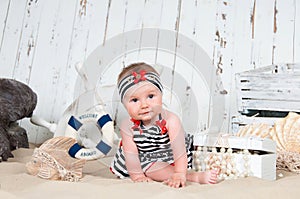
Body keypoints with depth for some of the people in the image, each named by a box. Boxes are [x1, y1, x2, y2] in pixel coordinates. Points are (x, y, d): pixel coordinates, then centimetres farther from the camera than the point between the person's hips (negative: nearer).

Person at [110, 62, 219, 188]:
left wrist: (180, 174, -31)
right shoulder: (127, 126, -24)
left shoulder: (170, 121, -29)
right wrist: (138, 176, -16)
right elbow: (131, 153, -18)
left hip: (169, 156, 2)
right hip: (146, 158, -2)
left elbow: (179, 149, -28)